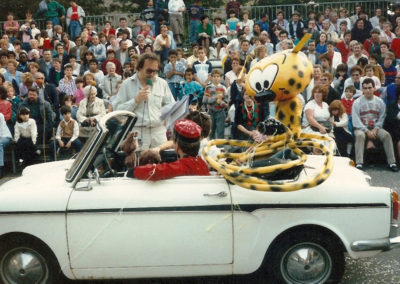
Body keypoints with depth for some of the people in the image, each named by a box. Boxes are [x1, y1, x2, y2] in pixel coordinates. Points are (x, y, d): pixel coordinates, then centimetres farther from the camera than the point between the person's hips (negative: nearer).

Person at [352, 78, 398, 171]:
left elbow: (382, 118, 3)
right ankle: (359, 163, -40)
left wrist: (375, 129, -14)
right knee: (360, 135, -35)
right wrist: (367, 131, -16)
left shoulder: (380, 102, 6)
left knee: (386, 135, -25)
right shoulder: (357, 102, -2)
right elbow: (356, 121, -8)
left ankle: (392, 163, -24)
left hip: (376, 128, 2)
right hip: (361, 128, -2)